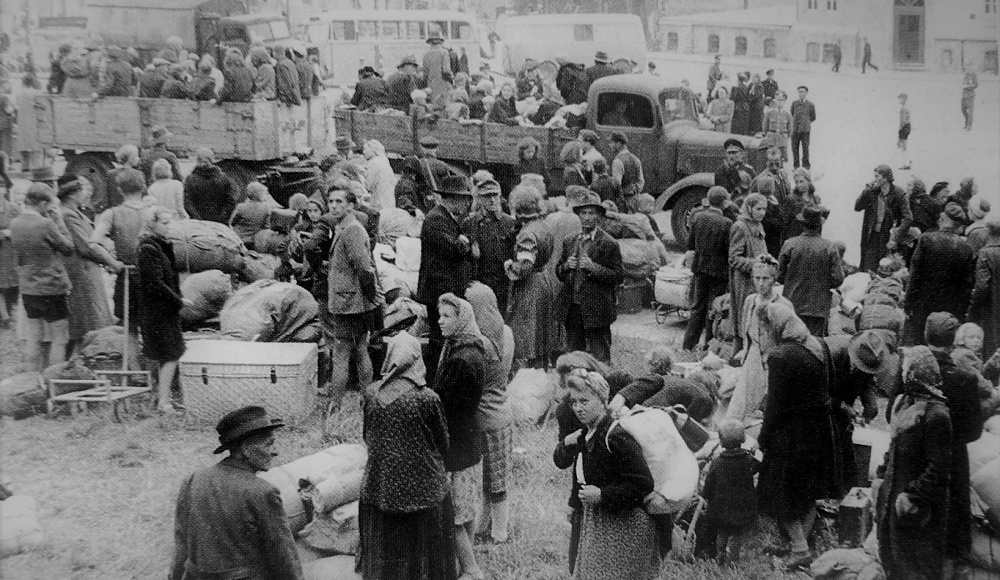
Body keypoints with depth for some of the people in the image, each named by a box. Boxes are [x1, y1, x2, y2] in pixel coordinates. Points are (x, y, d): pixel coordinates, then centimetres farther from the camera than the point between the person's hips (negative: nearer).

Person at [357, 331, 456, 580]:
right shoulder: (428, 398, -20)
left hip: (382, 483, 3)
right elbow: (443, 443, -6)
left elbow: (366, 436, 3)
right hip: (423, 486, -3)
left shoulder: (371, 393, -12)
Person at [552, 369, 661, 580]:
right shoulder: (584, 434, 4)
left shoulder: (617, 437, -22)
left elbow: (643, 485, -24)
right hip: (588, 520, 8)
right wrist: (566, 444, -4)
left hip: (620, 526, -8)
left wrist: (602, 495, -26)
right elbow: (560, 462, 17)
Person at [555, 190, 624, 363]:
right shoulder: (570, 243, 13)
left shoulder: (608, 244, -5)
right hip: (571, 309, 5)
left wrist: (593, 267, -19)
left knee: (600, 359, -1)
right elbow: (559, 274, 17)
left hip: (596, 311, -5)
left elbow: (619, 277, -9)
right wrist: (566, 266, -5)